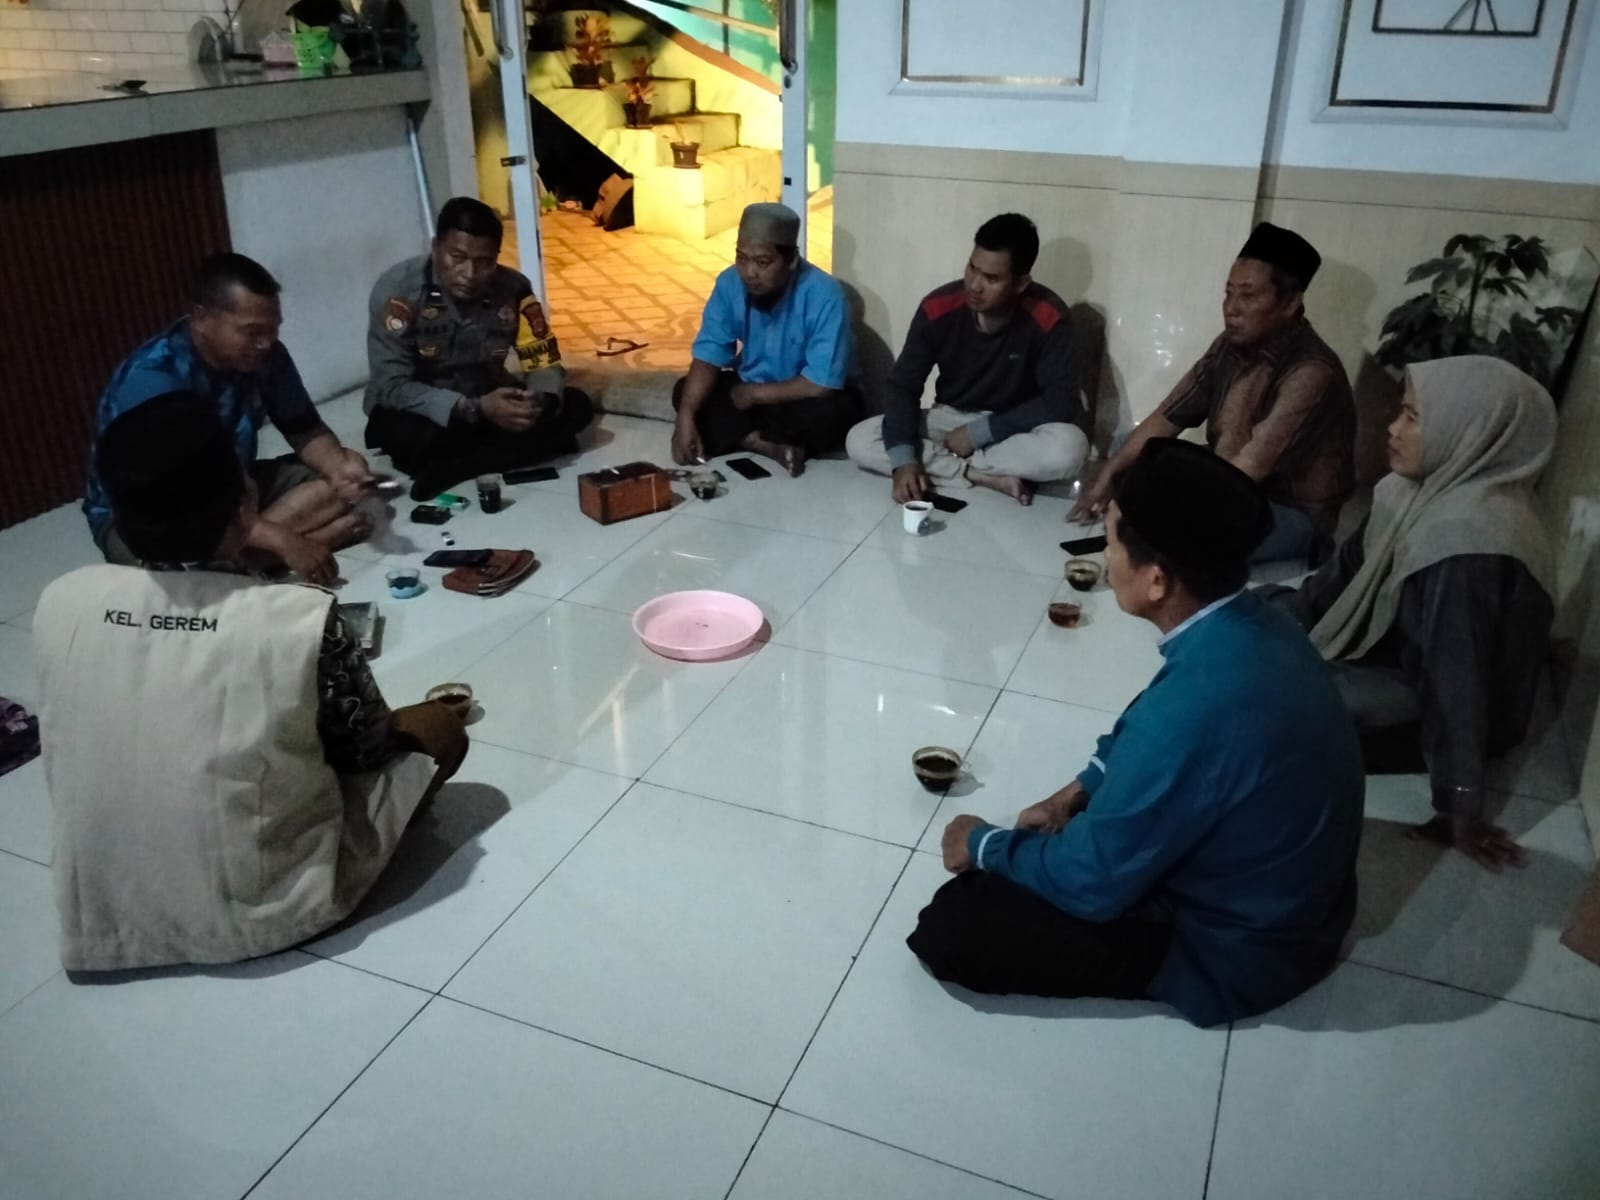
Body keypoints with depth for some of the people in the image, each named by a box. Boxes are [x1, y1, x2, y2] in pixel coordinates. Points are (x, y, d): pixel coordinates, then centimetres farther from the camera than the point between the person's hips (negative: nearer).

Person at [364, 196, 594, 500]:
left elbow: (544, 362, -6)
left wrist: (541, 401, -32)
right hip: (422, 410, -4)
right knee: (409, 435, -39)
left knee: (576, 407, -17)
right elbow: (392, 386, -26)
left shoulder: (513, 287, -13)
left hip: (487, 401, 5)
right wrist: (476, 409, -39)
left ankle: (451, 468, -20)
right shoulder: (397, 289, -23)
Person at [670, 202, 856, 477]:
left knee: (836, 412, -36)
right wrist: (686, 417, -28)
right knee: (684, 392, -16)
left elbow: (823, 384, -31)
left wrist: (755, 393, -21)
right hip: (748, 389, 5)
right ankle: (771, 446, -26)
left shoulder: (823, 295, -29)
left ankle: (741, 438, -19)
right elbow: (707, 357, -13)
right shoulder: (729, 283, -14)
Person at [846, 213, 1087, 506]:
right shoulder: (937, 308, -16)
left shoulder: (1049, 317, -21)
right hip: (948, 420, 3)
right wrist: (903, 459, -28)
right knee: (860, 441, -21)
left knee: (1069, 447, -36)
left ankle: (940, 465, -21)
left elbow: (1064, 402, -23)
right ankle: (986, 476, -23)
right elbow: (902, 386, -12)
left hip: (1015, 429, -2)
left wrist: (980, 432, -24)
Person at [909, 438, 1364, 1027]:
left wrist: (984, 845, -8)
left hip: (1233, 946, -8)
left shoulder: (1196, 707, -37)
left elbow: (1092, 883, -24)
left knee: (949, 928, -13)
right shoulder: (1254, 625, -9)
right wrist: (1076, 793, 1)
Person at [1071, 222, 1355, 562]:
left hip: (1294, 514, -8)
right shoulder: (1231, 345, -2)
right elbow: (1167, 417, -3)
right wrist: (1106, 480, -14)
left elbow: (1249, 469, -32)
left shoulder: (1311, 373, -27)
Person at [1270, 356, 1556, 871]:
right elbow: (1350, 567, 6)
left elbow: (1455, 672, -35)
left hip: (1425, 701, -9)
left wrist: (1458, 809, -32)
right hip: (1391, 650, 9)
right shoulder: (1426, 487, -6)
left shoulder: (1469, 538, -35)